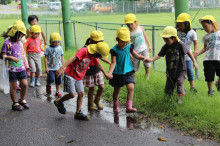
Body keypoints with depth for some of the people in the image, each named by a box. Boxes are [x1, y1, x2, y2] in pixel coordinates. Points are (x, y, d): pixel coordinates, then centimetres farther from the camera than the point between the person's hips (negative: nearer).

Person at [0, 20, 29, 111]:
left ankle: (22, 100, 25)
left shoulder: (18, 42, 8)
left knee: (25, 84, 4)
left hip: (21, 68, 6)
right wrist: (11, 57, -25)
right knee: (13, 86, 5)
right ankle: (15, 103, 18)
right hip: (12, 69, -6)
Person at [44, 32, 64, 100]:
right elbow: (46, 58, -2)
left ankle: (57, 92, 21)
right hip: (50, 68, -3)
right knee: (51, 79, -16)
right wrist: (46, 67, -7)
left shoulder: (60, 48, 6)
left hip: (58, 68, 3)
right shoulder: (48, 48, -4)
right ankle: (48, 85, 16)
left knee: (58, 81, 7)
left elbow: (62, 58, 12)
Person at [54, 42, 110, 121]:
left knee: (81, 93, 5)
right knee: (72, 94, -10)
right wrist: (62, 68, -44)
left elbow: (98, 65, 23)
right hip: (70, 75, -8)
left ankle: (78, 113, 16)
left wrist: (105, 74, 33)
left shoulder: (93, 56, 5)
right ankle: (59, 102, 17)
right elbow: (72, 58, -33)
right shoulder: (83, 51, -22)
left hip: (79, 77, 8)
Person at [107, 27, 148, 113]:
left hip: (128, 72, 3)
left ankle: (129, 107, -15)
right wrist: (110, 72, -28)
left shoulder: (129, 47, 0)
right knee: (116, 90, 12)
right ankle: (116, 107, 32)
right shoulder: (114, 50, -13)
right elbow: (113, 62, -14)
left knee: (131, 87, -16)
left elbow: (136, 55, 12)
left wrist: (145, 58, -3)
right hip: (117, 73, -2)